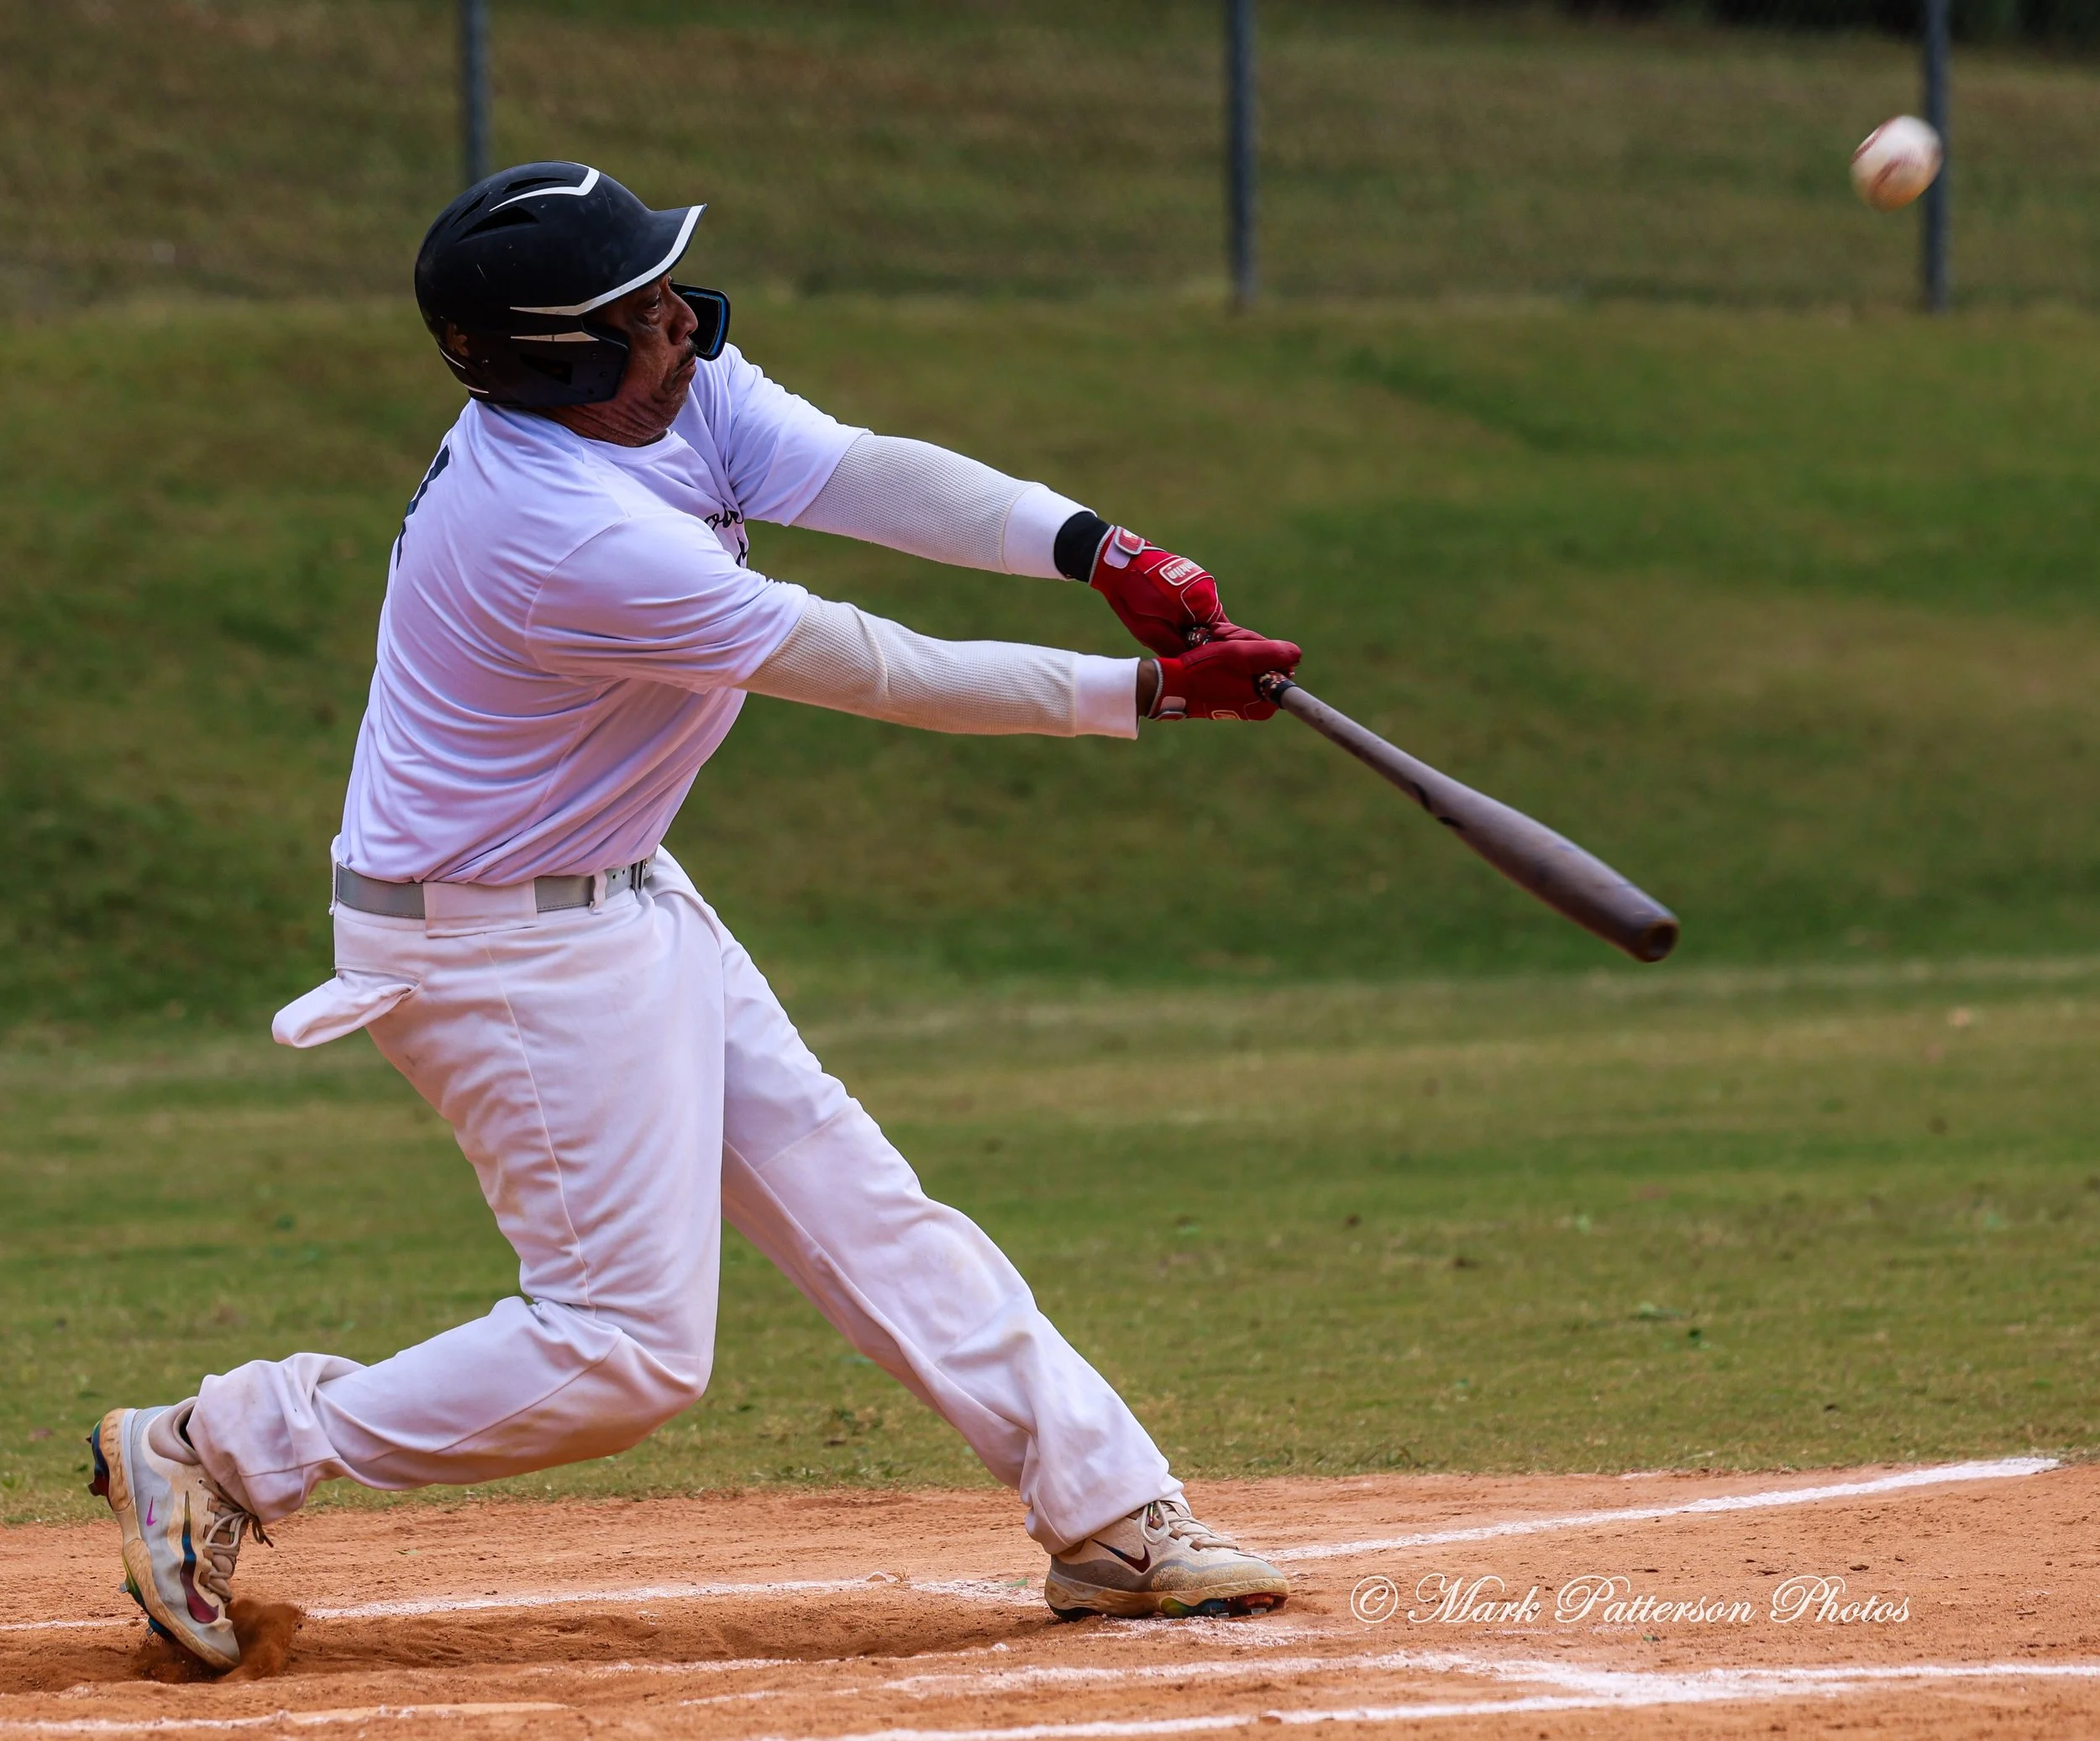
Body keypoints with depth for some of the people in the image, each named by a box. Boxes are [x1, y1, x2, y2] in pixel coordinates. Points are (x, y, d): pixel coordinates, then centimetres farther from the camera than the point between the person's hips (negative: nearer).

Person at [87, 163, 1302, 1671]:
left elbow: (871, 478, -15)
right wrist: (1151, 694, -18)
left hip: (622, 903, 10)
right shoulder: (576, 542, -31)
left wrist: (1096, 547, -32)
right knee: (630, 1347, -5)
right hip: (507, 950, -10)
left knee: (851, 1200, 12)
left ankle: (1108, 1515, 18)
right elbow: (880, 674, -24)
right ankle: (226, 1454, 3)